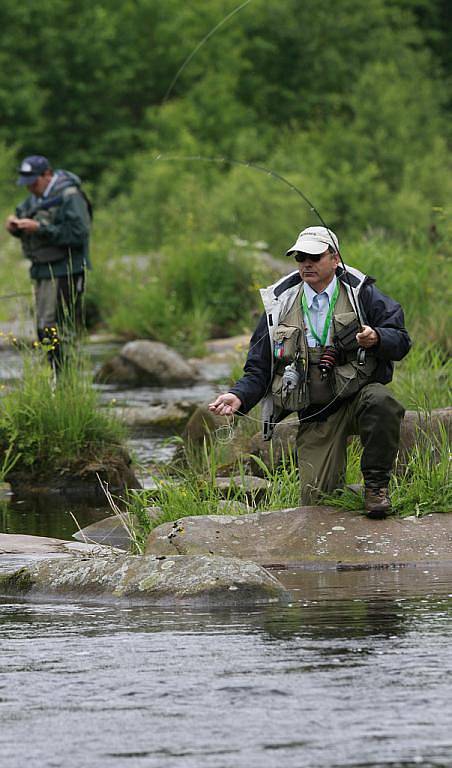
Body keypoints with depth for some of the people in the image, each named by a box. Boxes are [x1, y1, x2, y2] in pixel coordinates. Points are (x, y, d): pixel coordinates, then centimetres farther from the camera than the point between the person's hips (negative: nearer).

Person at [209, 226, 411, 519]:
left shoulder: (361, 293, 2)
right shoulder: (280, 304, 7)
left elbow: (401, 340, -2)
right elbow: (259, 369, 10)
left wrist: (376, 338, -25)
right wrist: (239, 396, -10)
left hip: (359, 396, -2)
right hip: (315, 415, 2)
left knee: (380, 402, -38)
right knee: (316, 501, -10)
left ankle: (376, 484, -16)